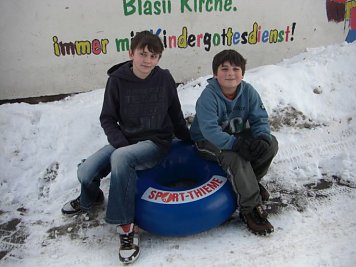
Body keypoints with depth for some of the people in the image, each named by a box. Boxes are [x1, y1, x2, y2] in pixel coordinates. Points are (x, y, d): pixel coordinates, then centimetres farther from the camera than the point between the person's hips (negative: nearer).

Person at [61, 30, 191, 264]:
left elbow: (176, 115, 9)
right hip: (124, 140, 3)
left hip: (157, 143, -2)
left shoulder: (164, 78, -4)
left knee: (120, 158, -35)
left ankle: (127, 227, -21)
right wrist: (120, 143, -14)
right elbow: (108, 118, 1)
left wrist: (190, 141, 19)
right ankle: (90, 199, 25)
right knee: (86, 173, -16)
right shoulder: (117, 80, -4)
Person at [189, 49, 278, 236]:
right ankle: (251, 209, -23)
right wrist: (235, 144, -42)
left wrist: (262, 138, -29)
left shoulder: (248, 91, -7)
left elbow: (260, 119, -7)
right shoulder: (208, 96, -23)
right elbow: (210, 131, -32)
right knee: (235, 157, -34)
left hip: (238, 135, 6)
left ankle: (251, 181, 8)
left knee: (271, 143, -12)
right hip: (208, 141, -6)